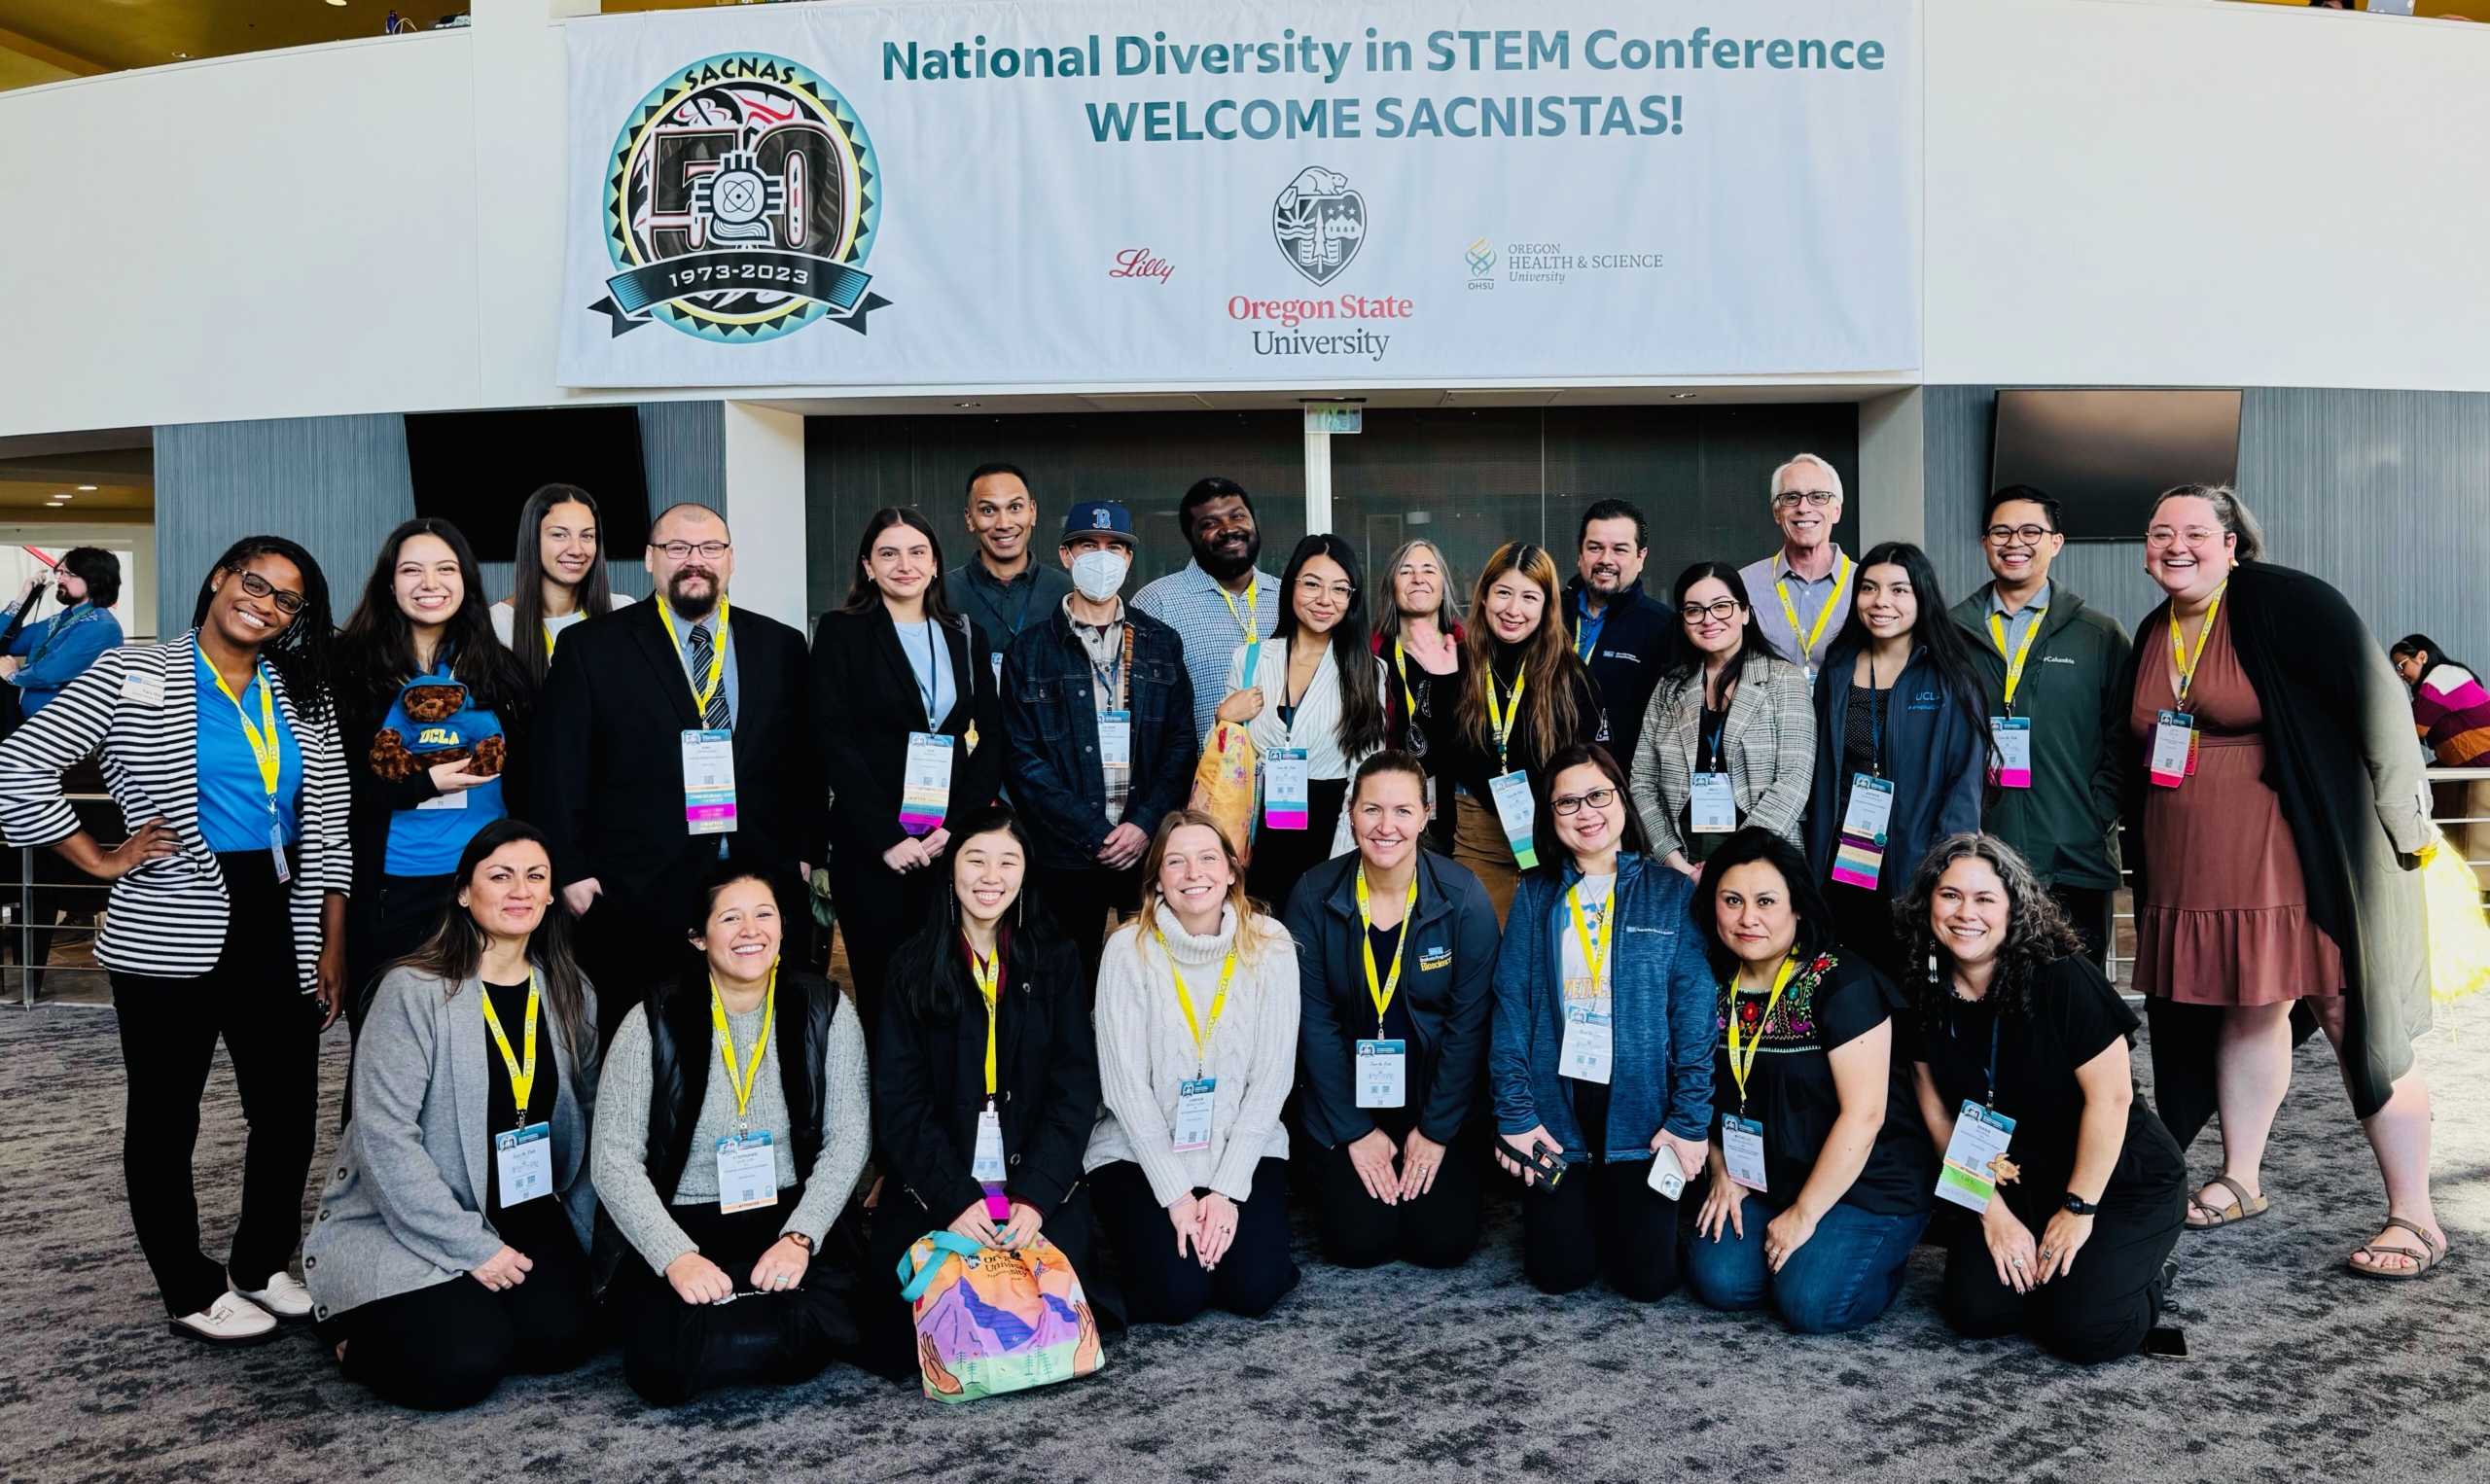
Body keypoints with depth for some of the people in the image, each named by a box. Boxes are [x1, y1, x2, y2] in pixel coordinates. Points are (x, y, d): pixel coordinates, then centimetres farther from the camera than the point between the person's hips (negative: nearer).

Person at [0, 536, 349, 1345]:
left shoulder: (304, 699, 10)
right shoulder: (134, 675, -3)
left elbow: (328, 827, 10)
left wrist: (334, 943, 6)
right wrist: (102, 862, -7)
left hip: (278, 930, 4)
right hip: (168, 938, -4)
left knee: (289, 1113, 8)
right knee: (165, 1117, 8)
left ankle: (262, 1265, 28)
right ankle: (193, 1292, 23)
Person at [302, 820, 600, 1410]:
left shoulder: (572, 994, 3)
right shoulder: (414, 991, -15)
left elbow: (587, 1120, 10)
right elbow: (385, 1139, -18)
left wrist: (576, 1233, 1)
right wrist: (472, 1247, -18)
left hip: (521, 1210, 5)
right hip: (404, 1220, -4)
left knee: (563, 1338, -18)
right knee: (462, 1365, -23)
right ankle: (354, 1324, 9)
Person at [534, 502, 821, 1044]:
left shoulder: (782, 647, 10)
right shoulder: (591, 647, 5)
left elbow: (807, 761, 11)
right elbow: (557, 769, 3)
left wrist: (805, 856, 3)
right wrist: (571, 872, -4)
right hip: (638, 899, -2)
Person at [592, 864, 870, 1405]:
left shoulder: (825, 1010, -1)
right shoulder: (653, 1022, -5)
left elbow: (848, 1137, -3)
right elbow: (615, 1161, -7)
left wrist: (800, 1237, -17)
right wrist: (675, 1257, -20)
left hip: (790, 1216, 1)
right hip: (683, 1226, -1)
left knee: (826, 1325, -28)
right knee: (664, 1366, -27)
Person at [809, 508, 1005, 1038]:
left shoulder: (966, 636, 12)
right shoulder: (841, 632, 2)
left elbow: (992, 734, 7)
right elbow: (832, 740, -6)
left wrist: (959, 825, -7)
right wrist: (886, 836, -13)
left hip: (952, 841, 3)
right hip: (869, 846, -2)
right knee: (881, 991, 1)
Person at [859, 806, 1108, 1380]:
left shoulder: (1055, 960, 4)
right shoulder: (915, 967, 2)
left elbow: (1076, 1085, -2)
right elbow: (899, 1099, -4)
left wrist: (1037, 1195, -15)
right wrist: (956, 1198, -16)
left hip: (1038, 1181, 0)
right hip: (938, 1185, 0)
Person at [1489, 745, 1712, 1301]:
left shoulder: (1674, 895, 1)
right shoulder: (1535, 895, 4)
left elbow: (1695, 1011, -3)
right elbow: (1511, 1006, 0)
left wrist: (1691, 1119, -9)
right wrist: (1514, 1113, -8)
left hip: (1640, 1108, -1)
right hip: (1555, 1104, 1)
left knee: (1647, 1277, -2)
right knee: (1558, 1271, -1)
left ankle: (1620, 1205, 30)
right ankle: (1579, 1205, 32)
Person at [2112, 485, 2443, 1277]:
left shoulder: (2283, 602, -9)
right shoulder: (2151, 637, 12)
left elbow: (2377, 695, -12)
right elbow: (2134, 757, 20)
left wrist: (2401, 818, -13)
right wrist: (2150, 866, 19)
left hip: (2305, 861, -6)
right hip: (2195, 876, 6)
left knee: (2358, 1025, -2)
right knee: (2246, 1013, 15)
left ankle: (2415, 1218, 7)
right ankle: (2240, 1181, 27)